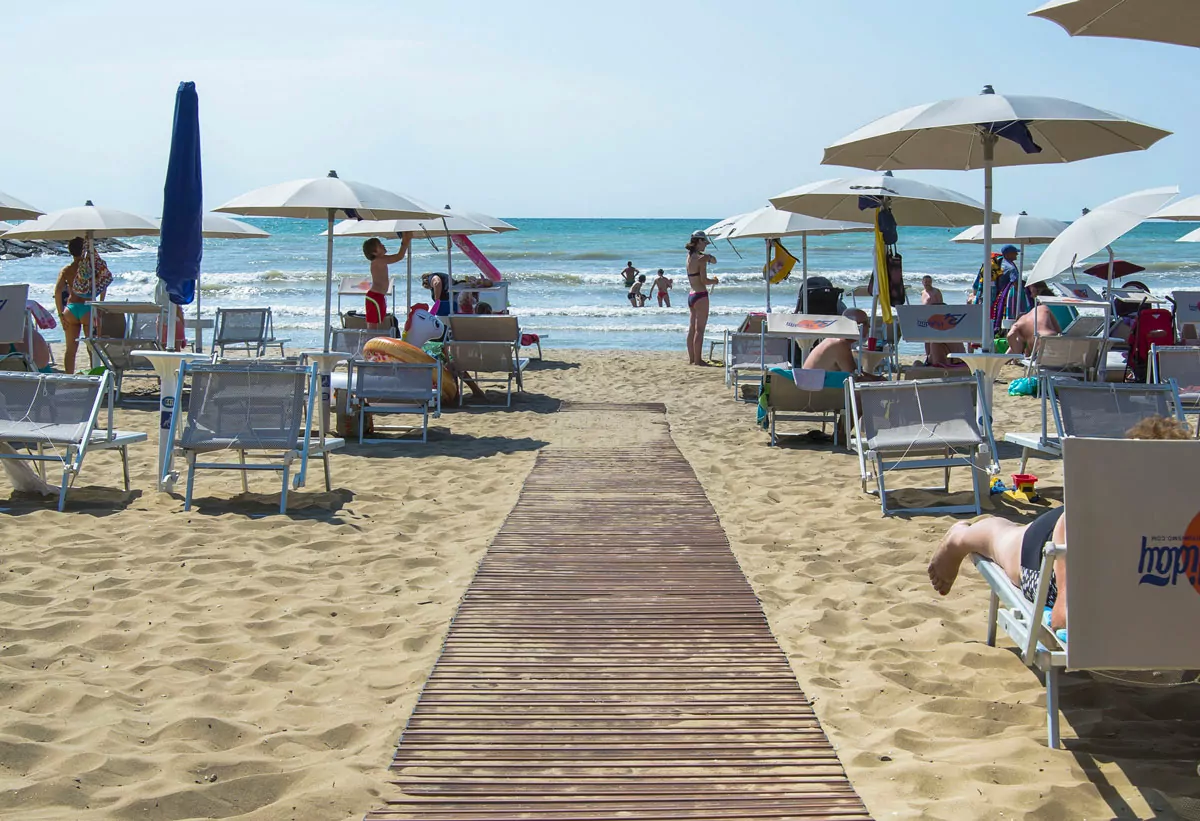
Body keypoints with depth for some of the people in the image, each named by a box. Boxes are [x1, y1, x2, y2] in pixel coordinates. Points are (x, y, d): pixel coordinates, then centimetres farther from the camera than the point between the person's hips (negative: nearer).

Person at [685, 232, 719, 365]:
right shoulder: (701, 258, -14)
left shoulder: (689, 256, 10)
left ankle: (691, 359, 16)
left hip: (691, 295, 8)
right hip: (701, 296, -8)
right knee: (699, 330, -4)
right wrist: (714, 281, 1)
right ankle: (697, 360, -3)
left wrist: (709, 257, -1)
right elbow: (704, 280, -17)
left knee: (692, 329, 12)